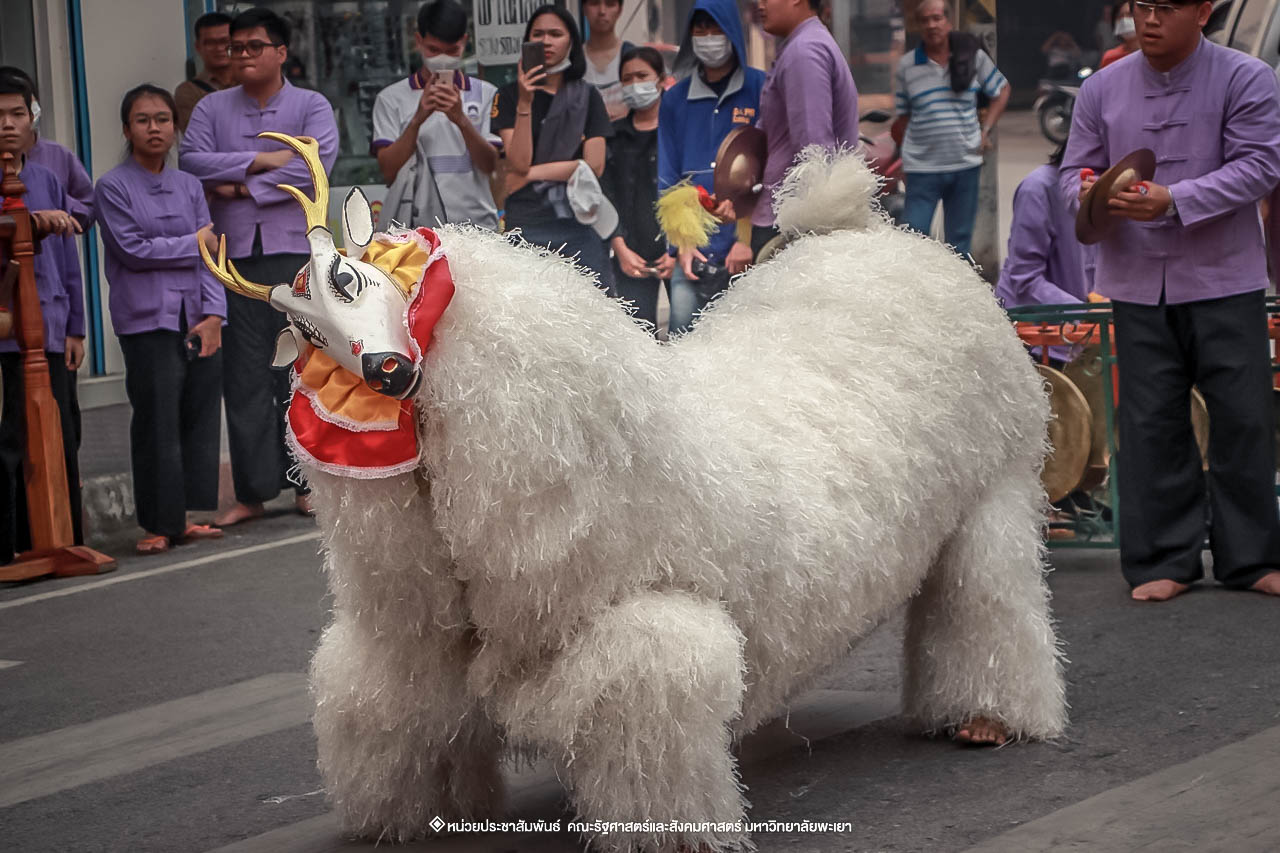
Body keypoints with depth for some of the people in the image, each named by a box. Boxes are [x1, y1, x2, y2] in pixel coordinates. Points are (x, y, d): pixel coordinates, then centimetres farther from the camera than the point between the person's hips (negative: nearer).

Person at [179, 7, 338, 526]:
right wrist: (262, 159, -8)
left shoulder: (311, 107, 6)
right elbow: (191, 160, -2)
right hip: (234, 257, 2)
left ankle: (308, 483, 6)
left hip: (295, 252, -2)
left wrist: (244, 186, -8)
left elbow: (316, 164, -11)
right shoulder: (212, 108, 14)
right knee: (244, 375, 1)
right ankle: (252, 491, 6)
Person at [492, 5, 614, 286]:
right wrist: (524, 103, -15)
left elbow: (594, 165, -1)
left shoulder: (586, 96, 9)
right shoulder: (509, 95, 5)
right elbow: (518, 164, -7)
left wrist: (531, 174, -6)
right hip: (526, 223, -1)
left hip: (580, 223, 1)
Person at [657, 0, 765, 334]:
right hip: (694, 255, 2)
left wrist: (749, 238, -9)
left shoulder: (761, 90, 2)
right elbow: (668, 180, 11)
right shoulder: (675, 99, 11)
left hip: (748, 254, -2)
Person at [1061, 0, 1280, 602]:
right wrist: (1089, 194, -14)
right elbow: (1075, 169, 11)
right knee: (1151, 422, 1)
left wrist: (1173, 201, -22)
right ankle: (1165, 561, 9)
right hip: (1137, 284, 2)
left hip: (1225, 280, -2)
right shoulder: (1102, 89, 7)